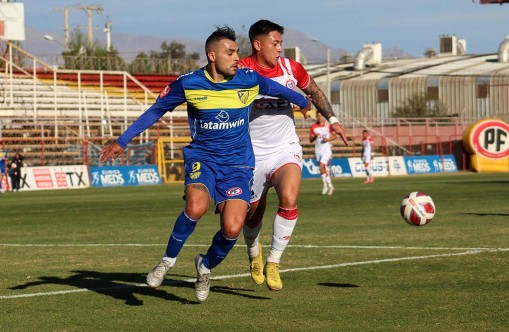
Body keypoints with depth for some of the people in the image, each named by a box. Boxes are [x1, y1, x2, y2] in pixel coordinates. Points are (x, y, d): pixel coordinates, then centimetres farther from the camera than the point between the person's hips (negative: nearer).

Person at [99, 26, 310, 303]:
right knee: (196, 207, -32)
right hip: (202, 158, -1)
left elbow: (281, 91, 15)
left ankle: (206, 266, 18)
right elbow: (156, 111, 5)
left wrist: (304, 103, 33)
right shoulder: (188, 84, -7)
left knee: (232, 228, -15)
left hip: (238, 165, 1)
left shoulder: (250, 80, -6)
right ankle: (168, 259, -7)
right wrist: (122, 141, 6)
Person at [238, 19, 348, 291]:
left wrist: (332, 119, 16)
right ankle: (254, 253, 44)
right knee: (253, 213, 10)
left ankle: (273, 264, -13)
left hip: (286, 150, 1)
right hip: (253, 154, -1)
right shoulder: (241, 71, -11)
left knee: (289, 199, -25)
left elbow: (314, 92, 18)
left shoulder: (291, 69, -1)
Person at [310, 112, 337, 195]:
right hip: (318, 150, 4)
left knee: (321, 166, -19)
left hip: (327, 149, -4)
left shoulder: (328, 125, -3)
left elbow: (335, 135, 5)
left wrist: (328, 139, -13)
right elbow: (310, 140, 8)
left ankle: (325, 185, -6)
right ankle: (330, 186, 19)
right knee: (323, 169, 7)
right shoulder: (313, 126, 6)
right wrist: (314, 137, -13)